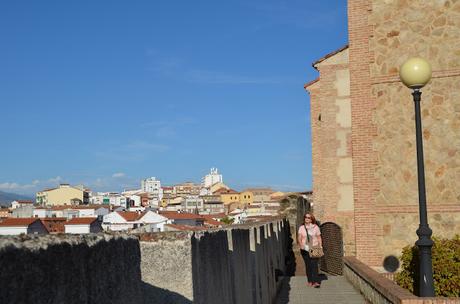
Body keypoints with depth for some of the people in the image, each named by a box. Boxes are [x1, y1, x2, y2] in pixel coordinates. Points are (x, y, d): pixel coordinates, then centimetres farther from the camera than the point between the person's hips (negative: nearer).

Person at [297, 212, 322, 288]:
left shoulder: (315, 227, 4)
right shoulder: (301, 228, 6)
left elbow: (319, 238, 7)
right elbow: (299, 238, -1)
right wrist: (301, 244, -19)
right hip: (305, 249, 2)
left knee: (314, 264, -12)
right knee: (308, 265, 5)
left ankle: (316, 281, -15)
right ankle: (310, 281, 15)